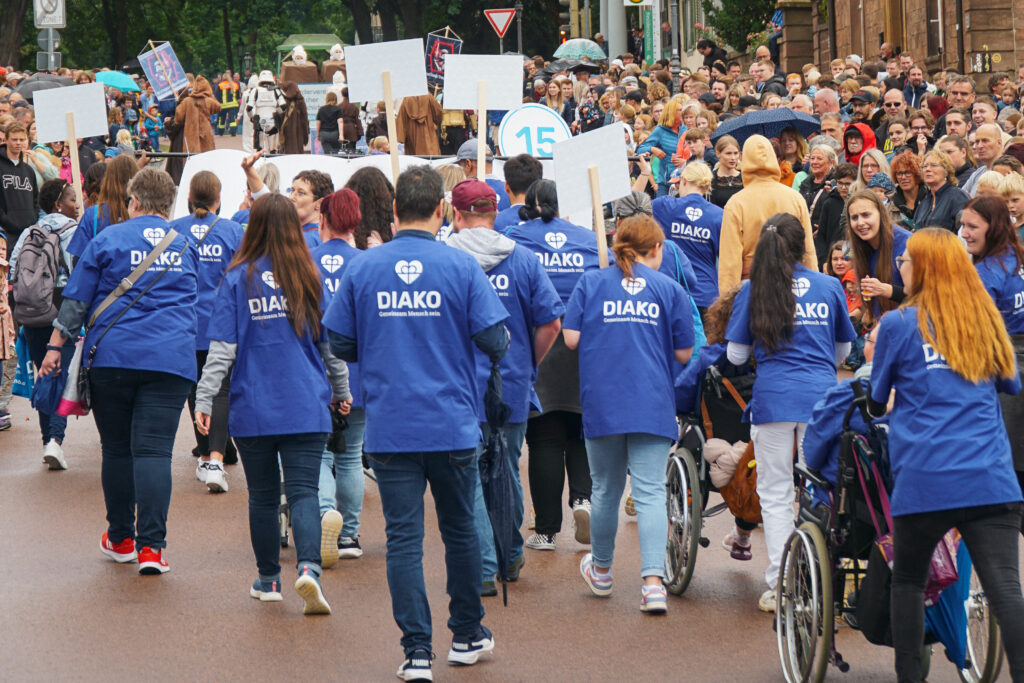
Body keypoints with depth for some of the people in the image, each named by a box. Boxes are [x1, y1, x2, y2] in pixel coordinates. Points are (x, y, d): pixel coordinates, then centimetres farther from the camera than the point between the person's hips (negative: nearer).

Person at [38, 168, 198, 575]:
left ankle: (121, 538, 22)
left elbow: (76, 298, 3)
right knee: (155, 450, -5)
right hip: (173, 358, 1)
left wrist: (56, 345, 8)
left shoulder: (110, 239, 3)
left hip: (113, 357, -1)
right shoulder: (185, 244, 13)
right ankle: (151, 545, -15)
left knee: (117, 449, 11)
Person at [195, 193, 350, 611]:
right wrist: (341, 389, 23)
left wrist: (204, 399, -2)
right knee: (303, 490, -3)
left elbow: (222, 348, -6)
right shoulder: (311, 280, 0)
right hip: (307, 408, 0)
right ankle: (308, 566, -26)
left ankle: (269, 580, 21)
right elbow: (332, 343, 9)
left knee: (263, 495, 12)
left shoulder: (237, 280, -4)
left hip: (253, 409, 0)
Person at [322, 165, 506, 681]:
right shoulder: (461, 267, -7)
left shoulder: (362, 269, -2)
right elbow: (495, 341, -8)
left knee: (403, 537, 1)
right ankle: (468, 635, 28)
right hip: (452, 425, 0)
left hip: (389, 429, 0)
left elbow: (339, 344, 2)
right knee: (459, 530, 16)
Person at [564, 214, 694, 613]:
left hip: (602, 402, 1)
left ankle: (601, 571, 32)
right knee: (651, 491, -4)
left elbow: (571, 339, -1)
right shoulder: (670, 290, 3)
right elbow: (683, 353, 4)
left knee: (606, 489, 15)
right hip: (652, 405, -1)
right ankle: (653, 580, -18)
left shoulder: (591, 283, 5)